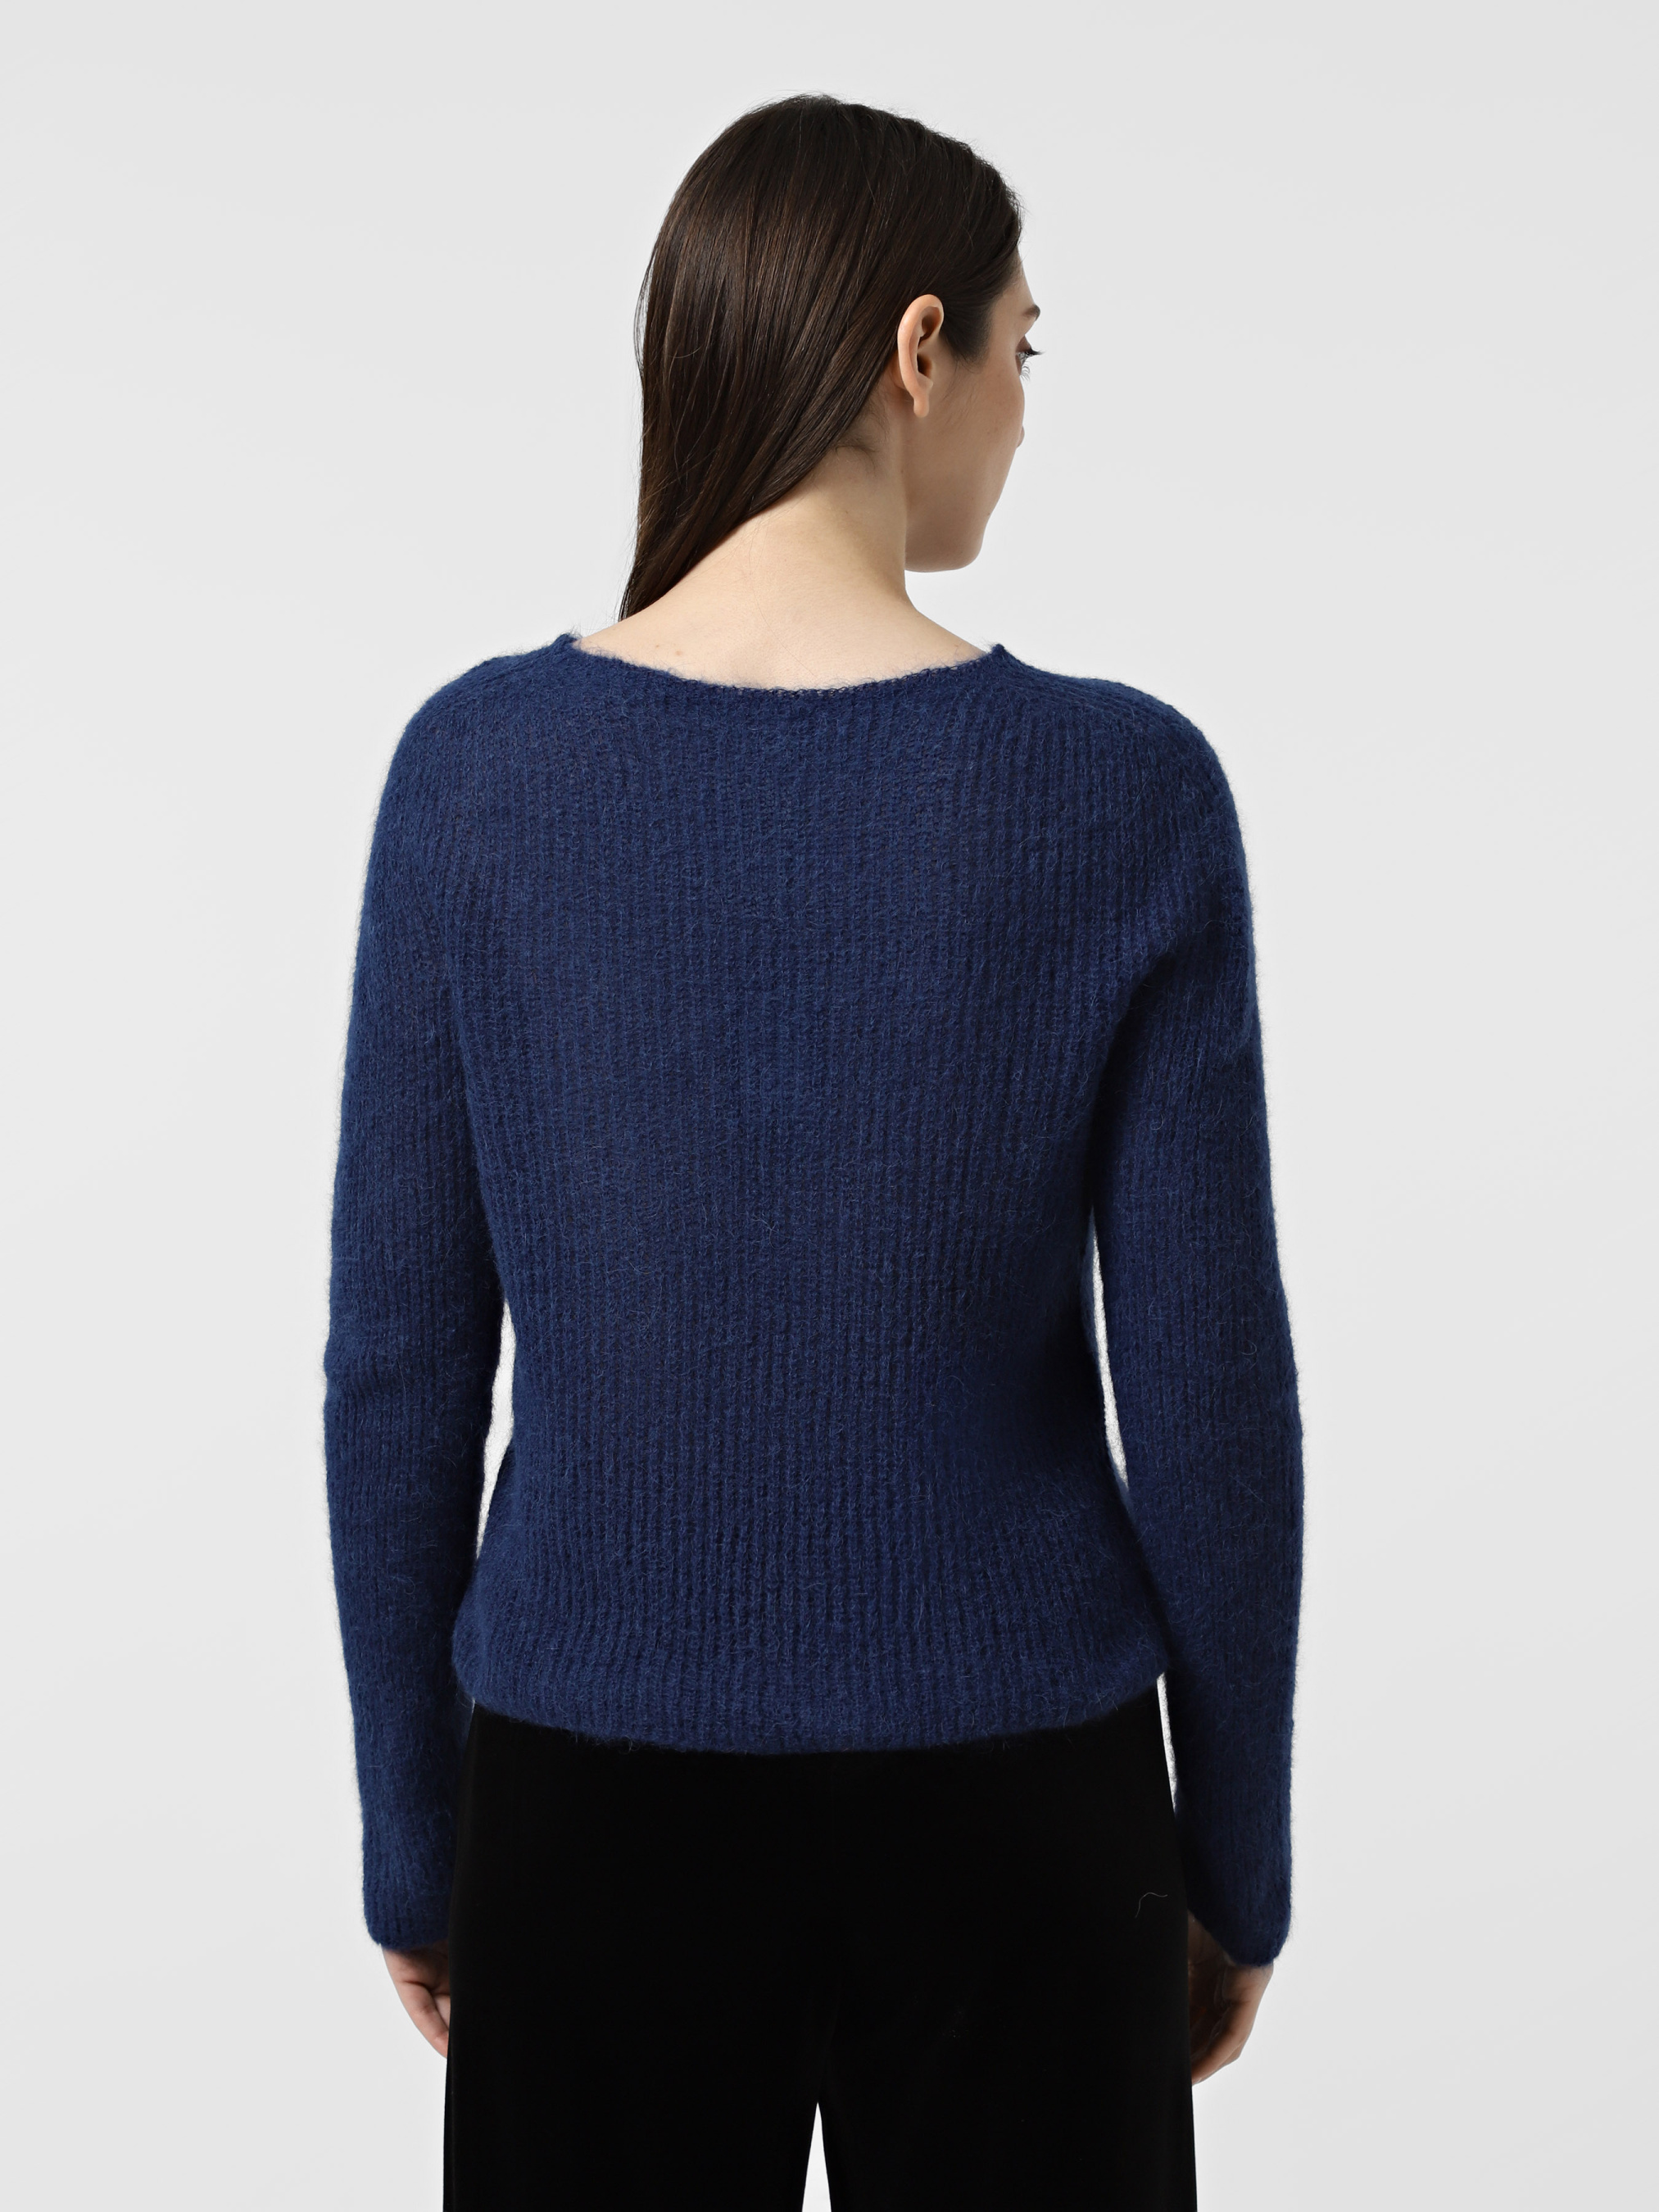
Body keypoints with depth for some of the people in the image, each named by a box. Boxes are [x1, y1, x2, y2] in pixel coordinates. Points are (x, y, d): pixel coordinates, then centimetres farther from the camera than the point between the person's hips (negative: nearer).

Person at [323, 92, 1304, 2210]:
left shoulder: (477, 765, -9)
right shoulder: (1123, 789, -13)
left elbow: (399, 1364, -5)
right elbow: (1207, 1384, -9)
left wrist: (414, 1838, 7)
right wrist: (1237, 1858, 5)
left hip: (599, 1791, 1)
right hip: (1004, 1796, -1)